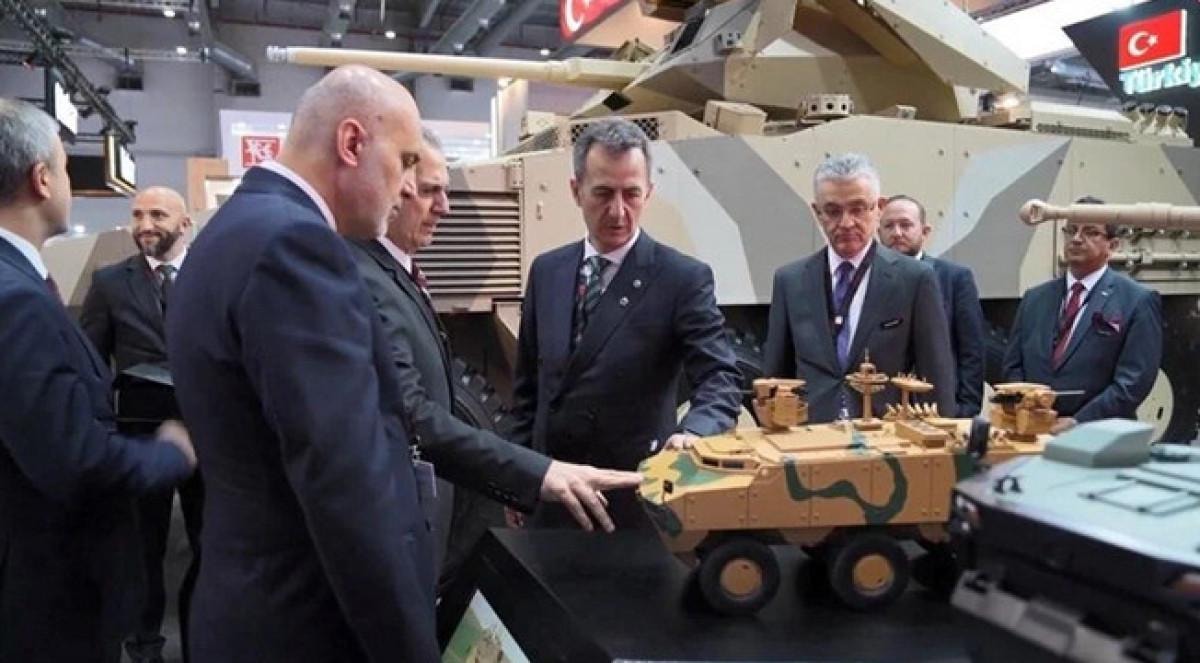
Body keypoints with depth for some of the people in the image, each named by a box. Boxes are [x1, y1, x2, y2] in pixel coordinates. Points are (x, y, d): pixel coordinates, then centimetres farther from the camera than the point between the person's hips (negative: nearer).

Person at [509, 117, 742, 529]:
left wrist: (693, 431, -36)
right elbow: (528, 383, 10)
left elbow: (720, 378, -16)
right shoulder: (547, 271, 4)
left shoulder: (684, 278, -11)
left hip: (634, 500, -4)